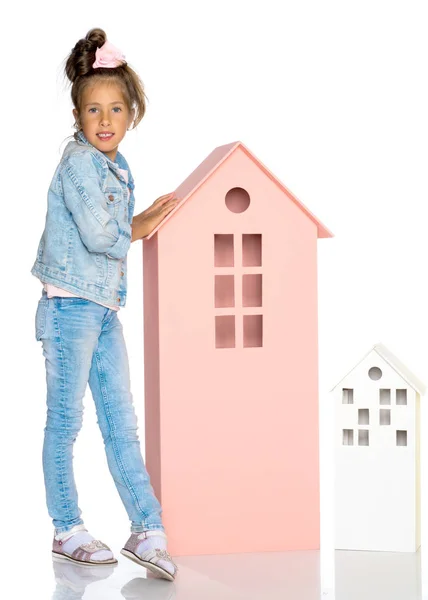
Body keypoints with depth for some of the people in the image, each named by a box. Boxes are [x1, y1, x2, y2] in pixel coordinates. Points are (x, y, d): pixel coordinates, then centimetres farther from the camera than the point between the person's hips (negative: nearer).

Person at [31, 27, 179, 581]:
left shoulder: (119, 168, 13)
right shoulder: (78, 161, -13)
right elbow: (96, 236, -19)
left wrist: (144, 221, 4)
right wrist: (134, 231, -3)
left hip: (106, 308, 8)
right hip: (72, 305, -8)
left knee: (121, 423, 7)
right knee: (65, 422, 3)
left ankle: (148, 530, 9)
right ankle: (67, 531, 13)